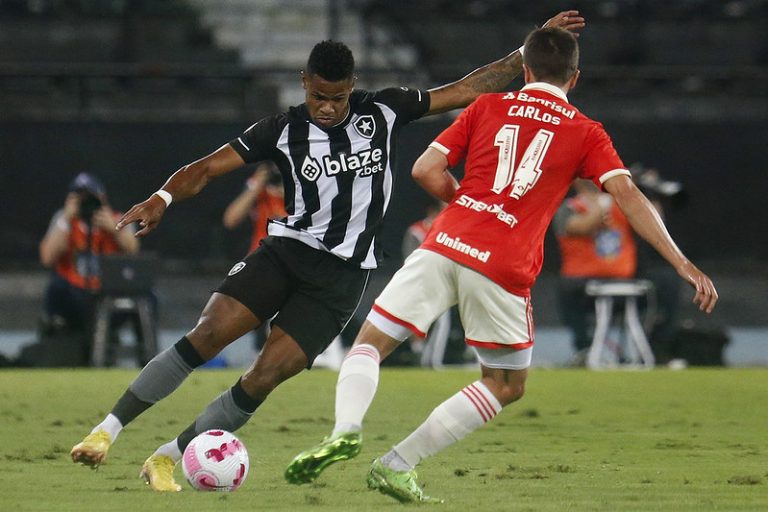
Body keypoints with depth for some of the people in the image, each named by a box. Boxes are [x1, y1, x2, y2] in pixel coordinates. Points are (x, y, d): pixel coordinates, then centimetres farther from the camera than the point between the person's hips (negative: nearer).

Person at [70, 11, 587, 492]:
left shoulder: (384, 111, 0)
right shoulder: (283, 130, -3)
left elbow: (468, 89, 5)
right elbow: (208, 167, -6)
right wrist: (162, 199, -26)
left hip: (341, 276, 1)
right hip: (287, 250, 0)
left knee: (265, 377, -12)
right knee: (206, 336, -20)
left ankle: (166, 459, -2)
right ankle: (108, 429, -13)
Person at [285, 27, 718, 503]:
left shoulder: (488, 106, 14)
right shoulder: (587, 134, 11)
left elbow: (426, 170, 8)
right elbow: (629, 196, -1)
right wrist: (683, 264, -4)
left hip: (444, 247, 1)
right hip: (506, 268, -1)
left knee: (370, 343, 9)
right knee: (508, 385, 19)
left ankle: (347, 429, -22)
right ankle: (397, 465, 11)